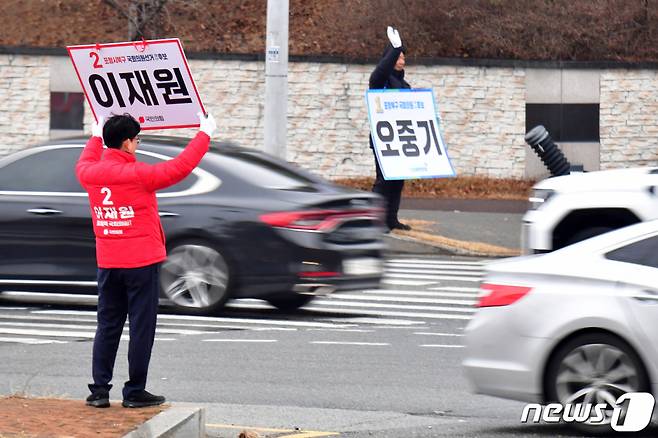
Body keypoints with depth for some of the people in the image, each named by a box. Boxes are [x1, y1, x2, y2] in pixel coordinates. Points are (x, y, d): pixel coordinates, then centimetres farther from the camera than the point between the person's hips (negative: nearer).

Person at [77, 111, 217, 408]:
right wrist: (205, 133, 0)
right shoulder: (138, 175, -15)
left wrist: (96, 136, 44)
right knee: (141, 327, 1)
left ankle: (99, 390, 7)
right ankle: (134, 392, 3)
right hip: (142, 261, -6)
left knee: (107, 326, 10)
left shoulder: (91, 173, 2)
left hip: (107, 263, 6)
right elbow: (180, 167, -11)